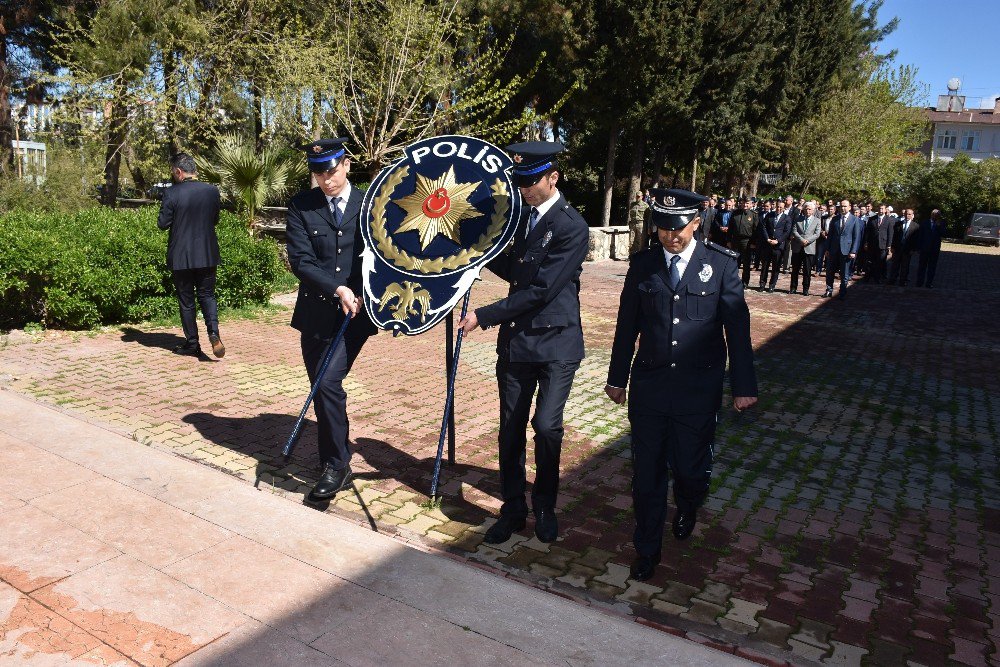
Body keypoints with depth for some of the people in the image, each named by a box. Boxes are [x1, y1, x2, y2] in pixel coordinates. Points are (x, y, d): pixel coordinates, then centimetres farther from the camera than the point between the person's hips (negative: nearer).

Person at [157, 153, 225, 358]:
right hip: (208, 255, 3)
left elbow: (163, 223, -8)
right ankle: (213, 331, -10)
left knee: (186, 300, 9)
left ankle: (192, 343, 14)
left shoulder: (172, 193, -12)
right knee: (207, 295, 14)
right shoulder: (212, 191, -2)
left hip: (181, 257, -2)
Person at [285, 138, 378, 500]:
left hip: (356, 312, -2)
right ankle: (333, 461, 29)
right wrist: (338, 289, -19)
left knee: (328, 383, -16)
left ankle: (336, 465, 1)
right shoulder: (301, 206, 0)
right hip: (316, 313, 3)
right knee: (323, 389, 11)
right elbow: (300, 261, -8)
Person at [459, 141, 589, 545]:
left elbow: (540, 289, -21)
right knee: (511, 428, 10)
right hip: (516, 339, 7)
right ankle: (513, 509, 24)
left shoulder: (571, 226, -15)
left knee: (547, 426, -10)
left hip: (556, 343, -7)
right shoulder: (524, 216, 10)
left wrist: (484, 316, -19)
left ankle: (544, 507, 14)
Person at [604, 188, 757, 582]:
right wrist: (617, 377, 12)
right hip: (649, 387, 2)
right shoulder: (642, 265, 2)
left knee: (691, 468, 4)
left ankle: (687, 509, 42)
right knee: (647, 472, 7)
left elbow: (737, 327, -1)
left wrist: (744, 386, -4)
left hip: (699, 389, -1)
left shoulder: (721, 264, -3)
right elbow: (627, 326, 9)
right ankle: (647, 548, 27)